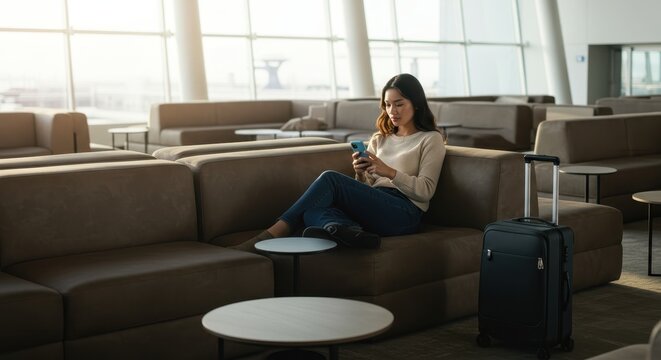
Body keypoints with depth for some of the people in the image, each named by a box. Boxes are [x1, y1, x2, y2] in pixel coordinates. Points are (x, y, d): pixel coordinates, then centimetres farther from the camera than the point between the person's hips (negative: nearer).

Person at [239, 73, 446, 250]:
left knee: (330, 178, -26)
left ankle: (271, 235, -30)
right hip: (374, 209, 6)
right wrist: (360, 174, -1)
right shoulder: (380, 139, 29)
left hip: (403, 212, -5)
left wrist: (390, 172, -14)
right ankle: (351, 232, -61)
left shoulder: (431, 139, 11)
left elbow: (426, 191, -1)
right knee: (313, 210, -28)